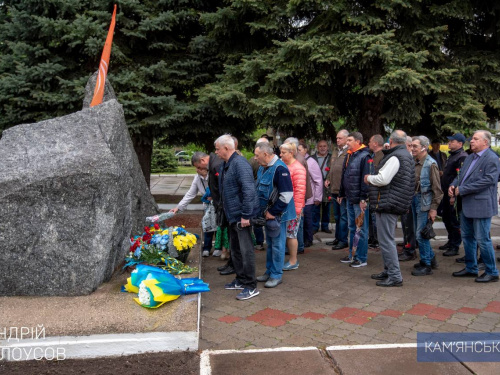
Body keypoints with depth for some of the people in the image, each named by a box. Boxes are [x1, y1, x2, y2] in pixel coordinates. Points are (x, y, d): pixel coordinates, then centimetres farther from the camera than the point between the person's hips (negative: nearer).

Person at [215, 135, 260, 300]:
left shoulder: (239, 163, -19)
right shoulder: (224, 165, 11)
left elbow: (249, 190, -25)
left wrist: (245, 215, -25)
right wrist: (224, 211, 19)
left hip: (241, 215, -10)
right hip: (231, 215, 10)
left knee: (246, 250, -3)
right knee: (235, 249, 18)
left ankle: (251, 286, 6)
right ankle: (241, 280, 32)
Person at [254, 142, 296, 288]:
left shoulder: (279, 168, -20)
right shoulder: (262, 168, 9)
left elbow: (287, 194, -23)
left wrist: (273, 212, -18)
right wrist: (265, 211, 11)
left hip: (278, 214, -9)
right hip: (268, 213, 9)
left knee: (277, 244, 1)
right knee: (269, 243, 17)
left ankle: (276, 275, 12)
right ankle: (269, 271, 29)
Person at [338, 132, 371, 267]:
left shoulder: (364, 156, -13)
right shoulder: (349, 156, 15)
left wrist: (363, 198, -21)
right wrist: (341, 194, 21)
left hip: (359, 200, -9)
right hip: (349, 198, 9)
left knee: (361, 229, 0)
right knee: (352, 228, 15)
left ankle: (361, 258, 7)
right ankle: (352, 255, 25)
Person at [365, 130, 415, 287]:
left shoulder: (395, 157, -17)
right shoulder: (406, 155, 16)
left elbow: (383, 179, -24)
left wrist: (369, 178, -6)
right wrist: (373, 178, 13)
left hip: (388, 203, -11)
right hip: (396, 203, 11)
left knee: (386, 240, -6)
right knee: (387, 239, 19)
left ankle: (395, 276, -2)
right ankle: (389, 270, 29)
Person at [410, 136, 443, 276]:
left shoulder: (430, 164, -13)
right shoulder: (414, 162, 8)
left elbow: (437, 189, -14)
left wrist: (434, 208, -16)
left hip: (424, 201, -8)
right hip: (415, 200, 8)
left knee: (421, 234, -3)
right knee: (418, 232, 16)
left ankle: (426, 265, 10)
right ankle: (430, 257, 33)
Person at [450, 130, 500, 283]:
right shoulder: (470, 157, 15)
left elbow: (488, 180, -21)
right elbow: (461, 175, 17)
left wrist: (462, 190, -20)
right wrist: (453, 185, -6)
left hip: (481, 205, -9)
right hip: (466, 205, 9)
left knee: (482, 239, -2)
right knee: (467, 237, 16)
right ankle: (471, 268, 29)